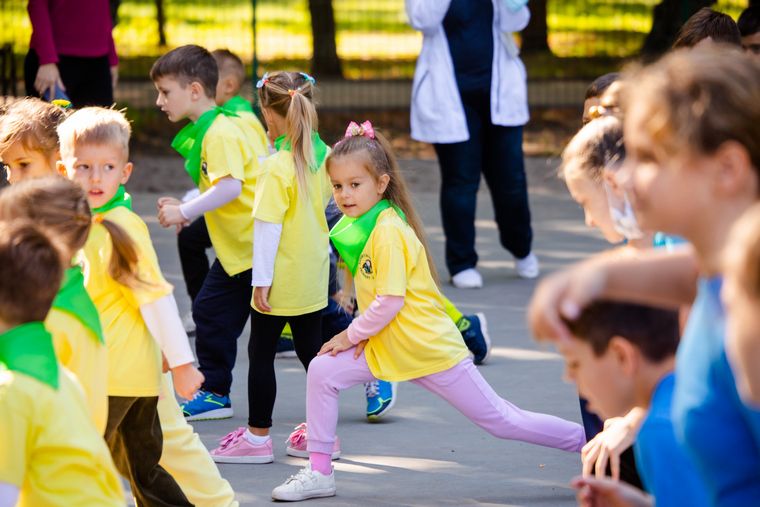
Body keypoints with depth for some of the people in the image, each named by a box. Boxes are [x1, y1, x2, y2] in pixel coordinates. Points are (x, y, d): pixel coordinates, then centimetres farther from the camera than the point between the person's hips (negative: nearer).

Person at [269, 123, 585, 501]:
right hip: (385, 347, 8)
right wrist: (365, 331, 2)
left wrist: (352, 334, -14)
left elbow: (390, 300, -24)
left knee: (500, 421, -2)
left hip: (429, 349, -8)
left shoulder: (388, 230, -22)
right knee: (322, 372, -5)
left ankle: (587, 440, 11)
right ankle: (319, 473, 3)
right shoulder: (358, 225, 6)